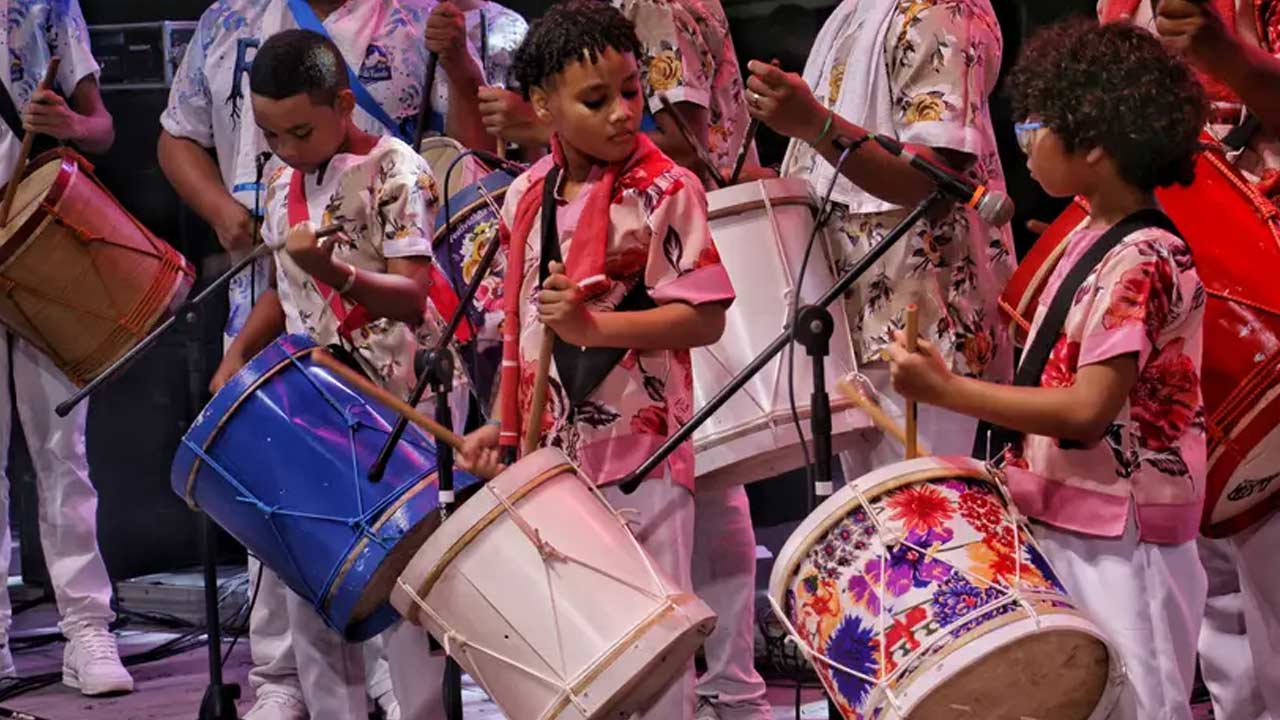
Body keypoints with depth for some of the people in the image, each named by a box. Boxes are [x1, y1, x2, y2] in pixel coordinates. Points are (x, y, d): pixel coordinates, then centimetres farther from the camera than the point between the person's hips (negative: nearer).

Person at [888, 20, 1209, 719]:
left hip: (1116, 546, -9)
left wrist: (947, 390, -21)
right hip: (1065, 523, 9)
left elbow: (1089, 409, -24)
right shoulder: (1092, 238, 9)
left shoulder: (1141, 263, -20)